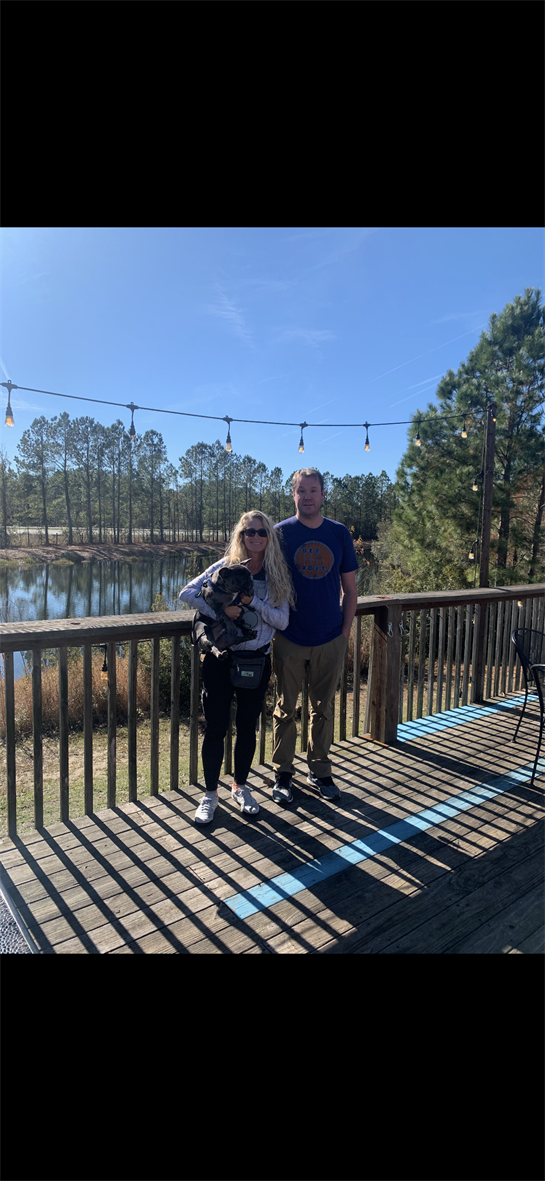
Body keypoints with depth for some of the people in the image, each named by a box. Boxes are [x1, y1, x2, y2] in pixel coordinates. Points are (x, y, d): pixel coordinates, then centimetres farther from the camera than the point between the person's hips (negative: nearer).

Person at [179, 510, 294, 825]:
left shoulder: (277, 575, 2)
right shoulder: (226, 566, -2)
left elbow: (282, 620, -7)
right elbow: (187, 592, -11)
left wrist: (252, 601, -20)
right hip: (220, 658, -1)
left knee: (247, 727, 13)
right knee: (216, 728, 4)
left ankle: (241, 786, 34)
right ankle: (211, 794, 22)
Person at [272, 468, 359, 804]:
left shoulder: (340, 533, 3)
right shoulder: (281, 533, -3)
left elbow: (350, 588, 7)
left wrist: (345, 632, 2)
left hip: (331, 640, 2)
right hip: (290, 640, -2)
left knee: (324, 708, 14)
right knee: (286, 709, 9)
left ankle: (320, 771, 30)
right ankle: (283, 775, 24)